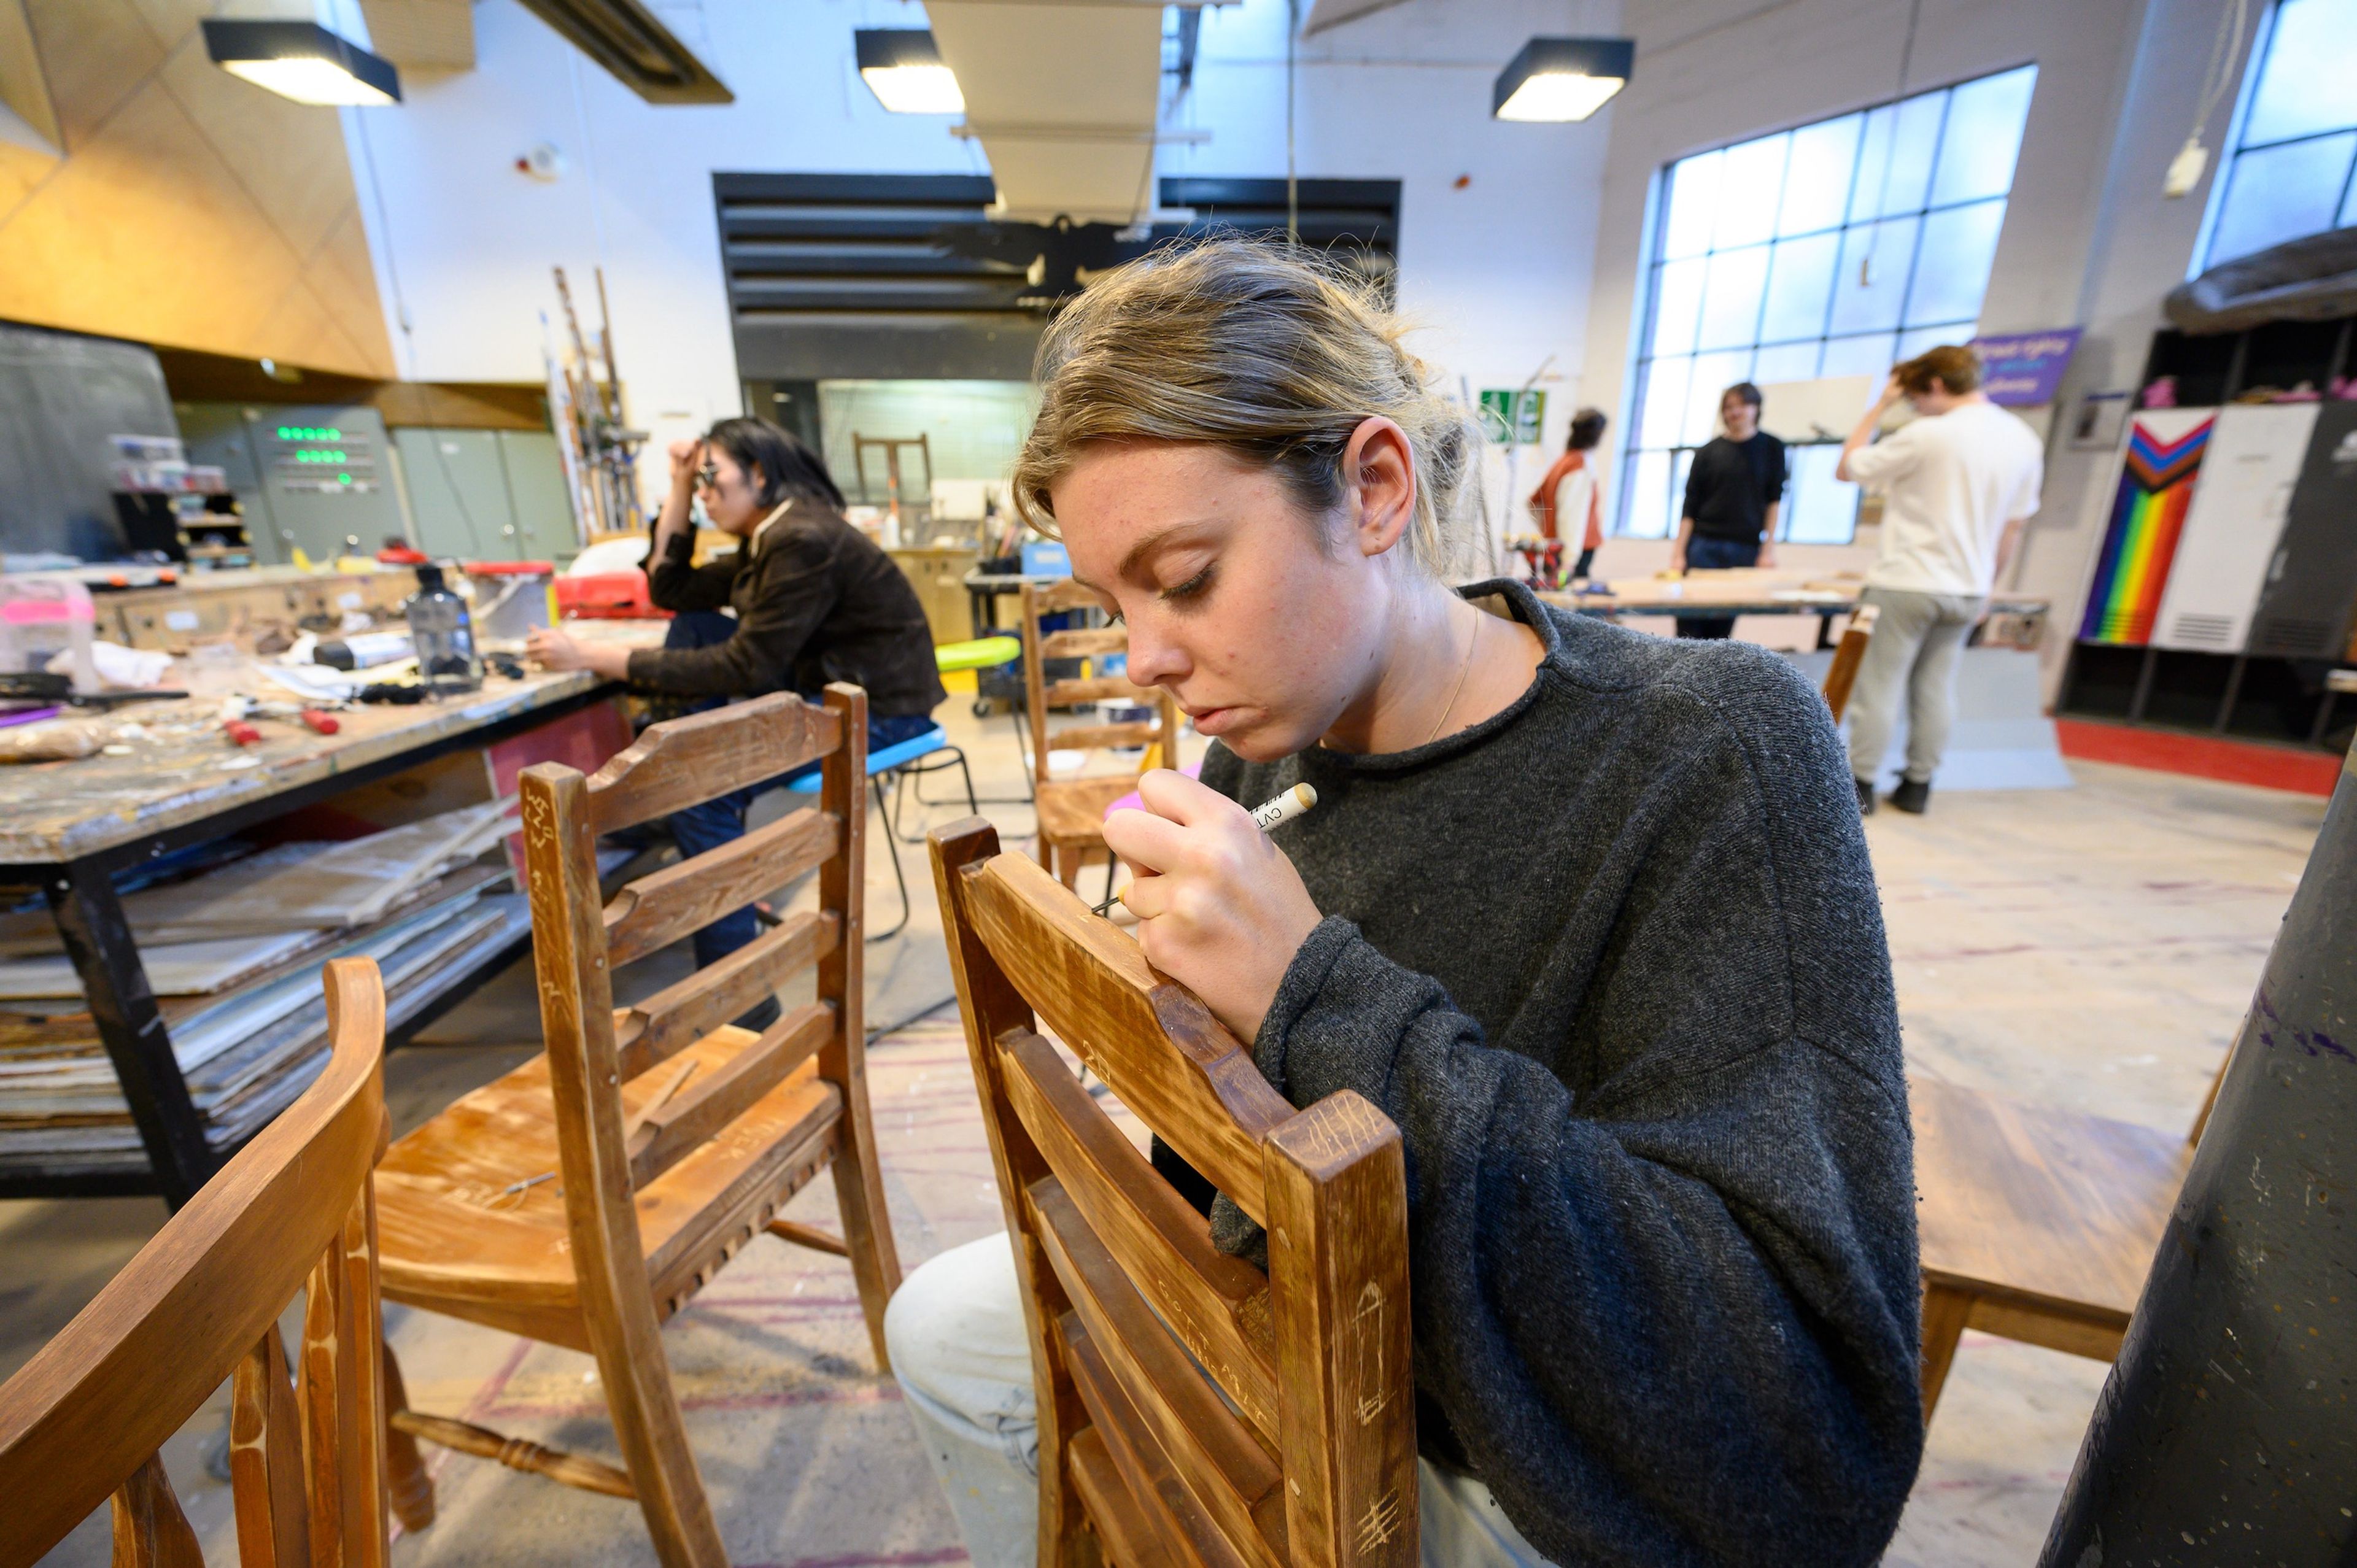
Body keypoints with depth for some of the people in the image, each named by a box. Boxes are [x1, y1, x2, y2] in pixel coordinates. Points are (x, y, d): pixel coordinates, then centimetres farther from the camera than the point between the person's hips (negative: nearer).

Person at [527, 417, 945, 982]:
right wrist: (678, 488, 11)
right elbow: (671, 589, 18)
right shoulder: (770, 538, 11)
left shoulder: (804, 542, -19)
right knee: (695, 628, 9)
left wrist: (593, 657, -16)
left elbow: (743, 670, -21)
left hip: (876, 709, -10)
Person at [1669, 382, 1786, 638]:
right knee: (1690, 624, -7)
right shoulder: (1709, 452, 7)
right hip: (1704, 546, 0)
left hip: (1746, 549, 0)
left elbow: (1774, 499, 6)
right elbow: (1690, 506, 4)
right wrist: (1679, 552, -3)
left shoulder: (1771, 448, 8)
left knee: (1722, 629, -2)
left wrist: (1769, 547, -1)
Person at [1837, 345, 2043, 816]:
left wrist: (1881, 406, 4)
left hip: (1906, 583, -7)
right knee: (1936, 687, 11)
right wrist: (1985, 587, 22)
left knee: (1877, 684, -1)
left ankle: (1860, 787, 2)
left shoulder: (1926, 436, -13)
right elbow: (2013, 528, 13)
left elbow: (1846, 468, -4)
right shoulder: (2025, 441, 9)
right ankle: (1917, 786, 16)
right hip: (1967, 591, 7)